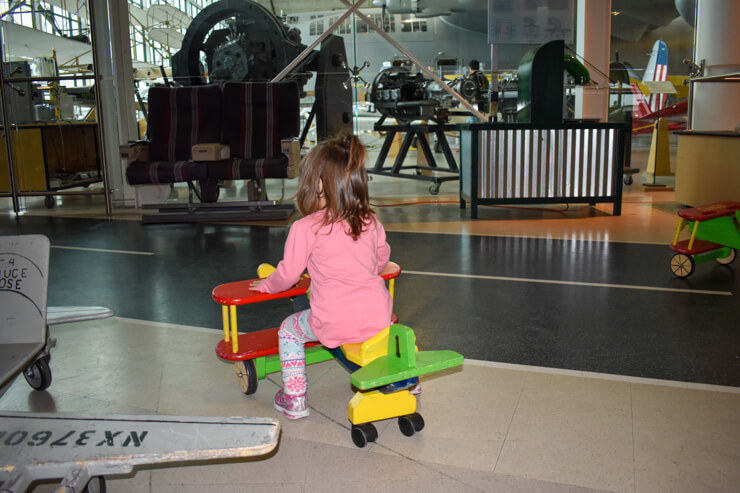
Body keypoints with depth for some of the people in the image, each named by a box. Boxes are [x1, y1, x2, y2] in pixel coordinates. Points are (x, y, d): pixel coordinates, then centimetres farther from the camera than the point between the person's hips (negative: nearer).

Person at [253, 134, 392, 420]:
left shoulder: (305, 228, -8)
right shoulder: (371, 222, 6)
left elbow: (288, 275, 0)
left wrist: (266, 285, 21)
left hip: (334, 323, -4)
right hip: (377, 317, 5)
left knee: (288, 331, 21)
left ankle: (294, 398, 22)